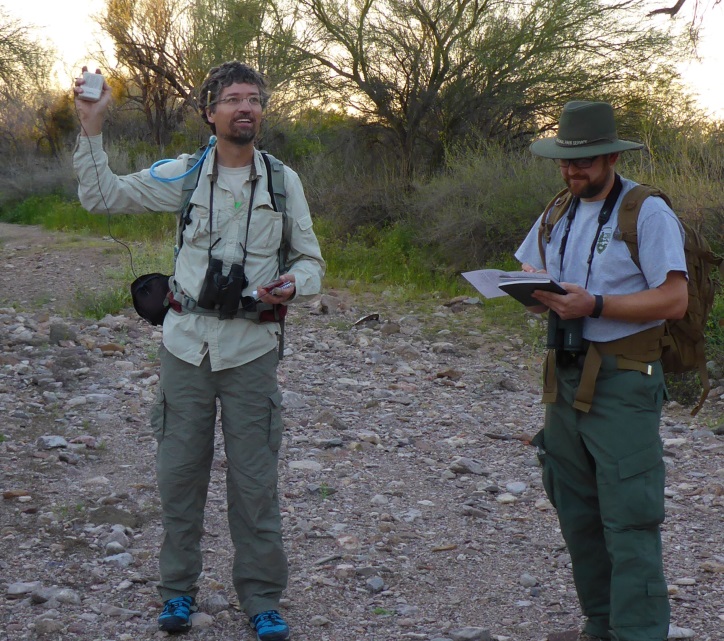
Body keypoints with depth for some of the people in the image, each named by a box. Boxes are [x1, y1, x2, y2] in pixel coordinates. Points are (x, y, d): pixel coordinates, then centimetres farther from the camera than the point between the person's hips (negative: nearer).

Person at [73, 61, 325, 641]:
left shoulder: (283, 180, 3)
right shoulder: (183, 175, 3)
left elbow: (310, 259, 9)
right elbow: (102, 196, 4)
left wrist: (293, 286, -14)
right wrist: (92, 127, -6)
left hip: (250, 348, -1)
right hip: (187, 341, 1)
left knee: (255, 479, 1)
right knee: (180, 471, 6)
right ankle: (179, 589, 22)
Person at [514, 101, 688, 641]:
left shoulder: (648, 213, -8)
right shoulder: (558, 214, 15)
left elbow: (674, 299, -15)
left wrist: (594, 305, -23)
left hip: (624, 381, -7)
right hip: (567, 380, 7)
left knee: (628, 518, -9)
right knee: (577, 513, 12)